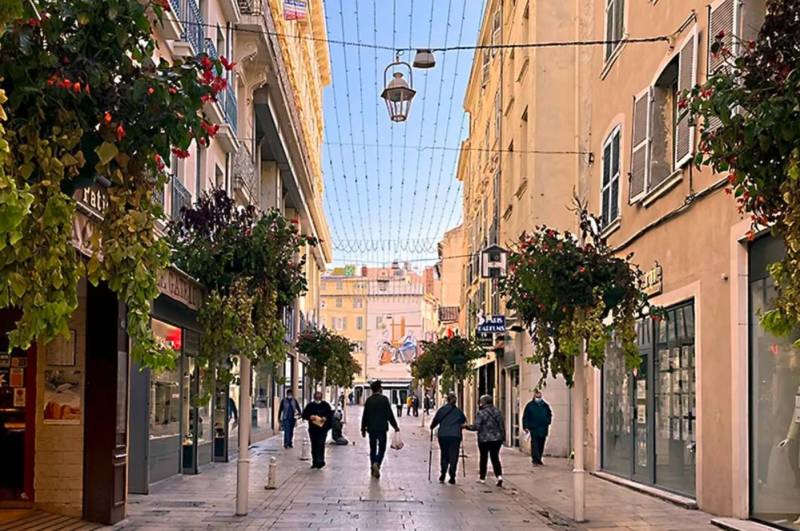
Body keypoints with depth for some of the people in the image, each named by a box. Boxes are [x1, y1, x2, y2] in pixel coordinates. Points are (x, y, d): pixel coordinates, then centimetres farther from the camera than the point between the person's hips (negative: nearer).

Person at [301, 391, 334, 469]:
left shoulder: (325, 405, 5)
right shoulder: (310, 405, 10)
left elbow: (331, 414, 5)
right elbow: (304, 414, 9)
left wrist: (326, 418, -14)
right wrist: (309, 417, -10)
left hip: (322, 428, -3)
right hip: (312, 429, 3)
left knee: (320, 444, -13)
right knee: (314, 446, 7)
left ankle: (321, 461, -12)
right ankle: (315, 462, 15)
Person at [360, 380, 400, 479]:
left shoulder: (368, 400, 3)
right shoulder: (384, 399, -7)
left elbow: (365, 415, 5)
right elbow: (390, 414, -7)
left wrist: (363, 429, 13)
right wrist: (395, 426, 2)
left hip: (371, 428, 4)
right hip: (382, 428, -3)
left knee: (372, 448, 13)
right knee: (381, 448, 2)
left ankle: (373, 469, 16)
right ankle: (377, 463, -21)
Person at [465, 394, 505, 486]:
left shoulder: (481, 413, -13)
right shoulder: (497, 411, 4)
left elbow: (477, 426, -18)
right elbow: (502, 425, 7)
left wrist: (467, 427, -4)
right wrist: (503, 437, 15)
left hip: (484, 439, -4)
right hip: (497, 439, 4)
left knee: (484, 458, 12)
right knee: (495, 458, 5)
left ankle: (482, 478, 20)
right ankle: (499, 476, -14)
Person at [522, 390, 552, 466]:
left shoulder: (545, 405, 11)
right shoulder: (530, 405, 2)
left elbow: (549, 415, 22)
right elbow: (525, 417, 2)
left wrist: (548, 422, 5)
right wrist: (526, 427, -7)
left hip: (543, 429, 4)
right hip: (534, 429, -4)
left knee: (541, 445, 10)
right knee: (535, 445, -10)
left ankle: (539, 459, 21)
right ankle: (535, 460, -11)